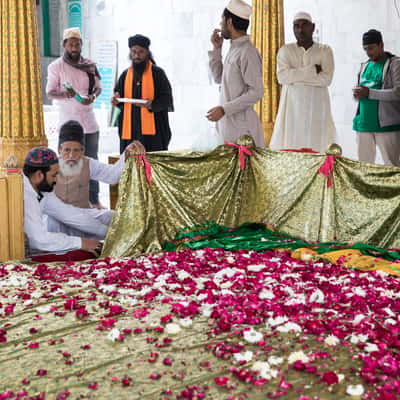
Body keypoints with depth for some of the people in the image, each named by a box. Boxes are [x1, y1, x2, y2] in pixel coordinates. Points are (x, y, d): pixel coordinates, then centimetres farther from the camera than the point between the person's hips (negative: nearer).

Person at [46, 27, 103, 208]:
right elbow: (50, 92, -5)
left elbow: (98, 87, 14)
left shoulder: (90, 65, 8)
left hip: (89, 120, 4)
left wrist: (92, 97, -10)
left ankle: (94, 199, 14)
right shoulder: (56, 66, -2)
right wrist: (65, 94, -26)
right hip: (68, 122, -3)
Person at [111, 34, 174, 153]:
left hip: (152, 130, -4)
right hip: (129, 130, 4)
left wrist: (152, 104, -23)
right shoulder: (125, 74, 13)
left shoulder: (157, 73, 0)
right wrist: (116, 100, -5)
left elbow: (167, 99, -4)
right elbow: (118, 97, 19)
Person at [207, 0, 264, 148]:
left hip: (241, 122, -8)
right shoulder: (234, 49, 12)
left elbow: (256, 92, -19)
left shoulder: (248, 52, -15)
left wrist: (224, 109, -20)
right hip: (228, 120, 8)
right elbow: (219, 78, 23)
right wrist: (216, 49, 13)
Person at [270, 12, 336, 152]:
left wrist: (295, 77, -8)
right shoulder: (285, 50, 9)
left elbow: (326, 79, -8)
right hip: (291, 108, 1)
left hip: (316, 109, -1)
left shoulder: (325, 51, 7)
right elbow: (282, 76, -8)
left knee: (315, 148, -6)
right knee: (289, 147, -6)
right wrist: (312, 70, -9)